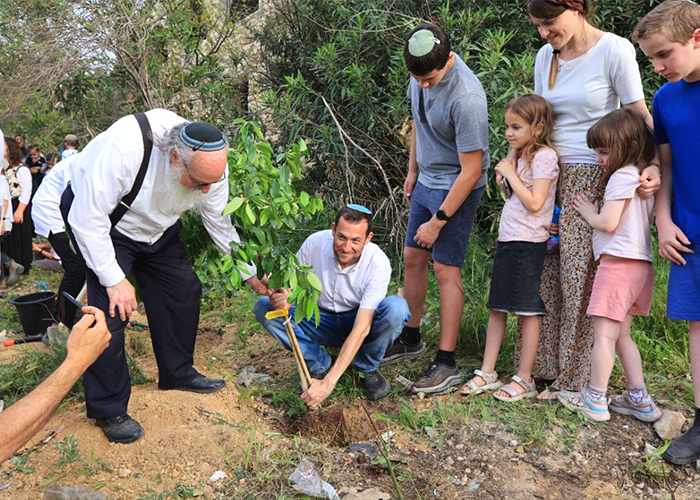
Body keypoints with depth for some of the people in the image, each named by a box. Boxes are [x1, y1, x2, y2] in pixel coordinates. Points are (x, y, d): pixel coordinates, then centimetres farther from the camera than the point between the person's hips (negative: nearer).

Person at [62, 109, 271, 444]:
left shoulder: (212, 167, -22)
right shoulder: (126, 147, -42)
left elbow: (221, 225, -6)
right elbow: (88, 218, -32)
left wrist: (252, 276, -5)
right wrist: (114, 279, -27)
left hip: (157, 229, 6)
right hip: (95, 218, -5)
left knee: (184, 290, 2)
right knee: (111, 310, -15)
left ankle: (178, 374, 24)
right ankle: (109, 410, 0)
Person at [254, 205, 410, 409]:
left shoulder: (378, 264, -28)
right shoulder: (315, 243, -21)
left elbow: (361, 329, -32)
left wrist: (329, 383, -37)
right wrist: (283, 297, -33)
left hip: (359, 323, -2)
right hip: (321, 320, 2)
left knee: (396, 307, -34)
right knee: (263, 306, -20)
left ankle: (368, 368, -7)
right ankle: (320, 365, -8)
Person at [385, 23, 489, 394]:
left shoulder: (466, 98, -29)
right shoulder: (421, 74, -4)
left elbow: (471, 171, -24)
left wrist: (438, 221, -19)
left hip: (457, 189, -8)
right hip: (426, 181, 8)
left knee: (445, 269, -7)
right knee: (412, 258, 13)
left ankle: (447, 363, 3)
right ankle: (410, 339, 30)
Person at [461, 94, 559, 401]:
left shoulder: (544, 156, -10)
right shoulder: (522, 157, 17)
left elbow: (534, 203, -19)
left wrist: (511, 174, -13)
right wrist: (504, 181, 4)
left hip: (528, 243, -9)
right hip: (507, 239, 9)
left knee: (527, 310, -1)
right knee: (497, 308, 10)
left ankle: (524, 379, 8)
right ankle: (487, 373, 17)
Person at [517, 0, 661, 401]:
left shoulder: (615, 50, -7)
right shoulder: (546, 56, 11)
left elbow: (640, 115, -6)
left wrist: (652, 165, -21)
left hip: (591, 179, -5)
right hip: (547, 176, 6)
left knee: (580, 277, -1)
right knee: (542, 271, 5)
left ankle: (573, 378, 12)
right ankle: (542, 367, 18)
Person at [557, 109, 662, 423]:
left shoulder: (622, 176, -10)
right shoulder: (643, 178, 18)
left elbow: (608, 222, -15)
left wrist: (589, 213, 3)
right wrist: (595, 214, 14)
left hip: (618, 262, -10)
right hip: (639, 264, 10)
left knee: (604, 333, -4)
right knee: (621, 335, 15)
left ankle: (595, 400, 2)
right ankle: (640, 400, 18)